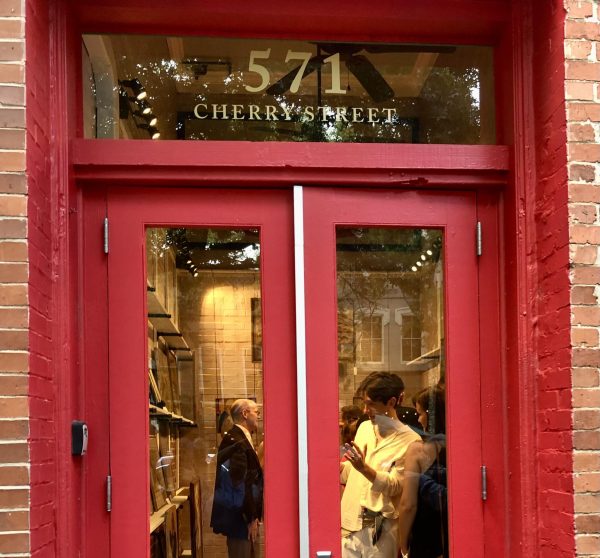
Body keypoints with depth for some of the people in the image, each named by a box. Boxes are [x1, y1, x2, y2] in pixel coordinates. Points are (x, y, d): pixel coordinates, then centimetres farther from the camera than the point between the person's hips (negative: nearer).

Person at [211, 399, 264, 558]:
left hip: (243, 515, 10)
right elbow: (240, 482, -23)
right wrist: (251, 518, -20)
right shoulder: (237, 441, -18)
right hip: (238, 516, -10)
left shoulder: (241, 439, 15)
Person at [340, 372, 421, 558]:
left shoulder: (409, 441, -8)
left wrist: (364, 468, -26)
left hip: (380, 528, -5)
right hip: (350, 522, 5)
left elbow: (395, 486, -13)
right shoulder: (364, 428, 11)